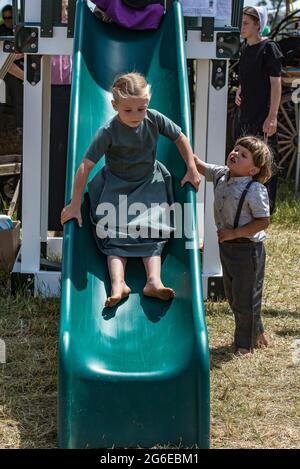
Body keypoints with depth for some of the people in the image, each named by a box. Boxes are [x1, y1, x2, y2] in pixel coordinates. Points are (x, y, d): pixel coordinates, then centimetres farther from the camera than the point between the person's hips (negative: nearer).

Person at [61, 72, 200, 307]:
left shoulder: (154, 119, -15)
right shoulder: (108, 132, -24)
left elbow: (180, 138, 1)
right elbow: (85, 166, -25)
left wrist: (192, 170, -3)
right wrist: (75, 205, -25)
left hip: (149, 182, 2)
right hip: (116, 186, -2)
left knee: (153, 229, -14)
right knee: (116, 233, -15)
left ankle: (154, 280, -23)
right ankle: (118, 283, -24)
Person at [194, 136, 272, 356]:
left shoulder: (255, 190, -21)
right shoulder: (221, 175, 0)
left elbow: (263, 221, -20)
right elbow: (198, 164, 10)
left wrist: (234, 233, -22)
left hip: (248, 249, -8)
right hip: (227, 245, 8)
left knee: (245, 298, 5)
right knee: (232, 295, 20)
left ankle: (245, 343, 22)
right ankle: (255, 331, 40)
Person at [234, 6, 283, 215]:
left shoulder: (268, 48, -11)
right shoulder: (247, 49, 12)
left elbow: (276, 83, -14)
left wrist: (273, 116, -19)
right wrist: (239, 92, 6)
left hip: (262, 116, -8)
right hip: (245, 115, 8)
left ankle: (267, 206, 8)